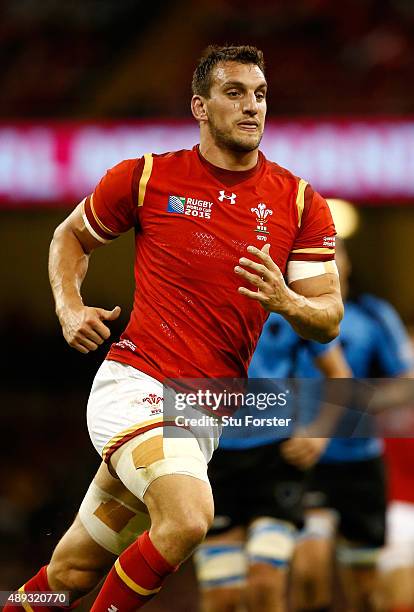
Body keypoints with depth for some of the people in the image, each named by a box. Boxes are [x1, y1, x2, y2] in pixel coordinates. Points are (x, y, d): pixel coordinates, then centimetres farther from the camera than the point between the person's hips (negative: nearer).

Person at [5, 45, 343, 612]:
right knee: (188, 518, -29)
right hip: (135, 384, -4)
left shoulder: (300, 202, 4)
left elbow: (329, 319, 4)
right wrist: (70, 308, 0)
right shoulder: (146, 177, 0)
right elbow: (71, 236, 17)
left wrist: (286, 301, -18)